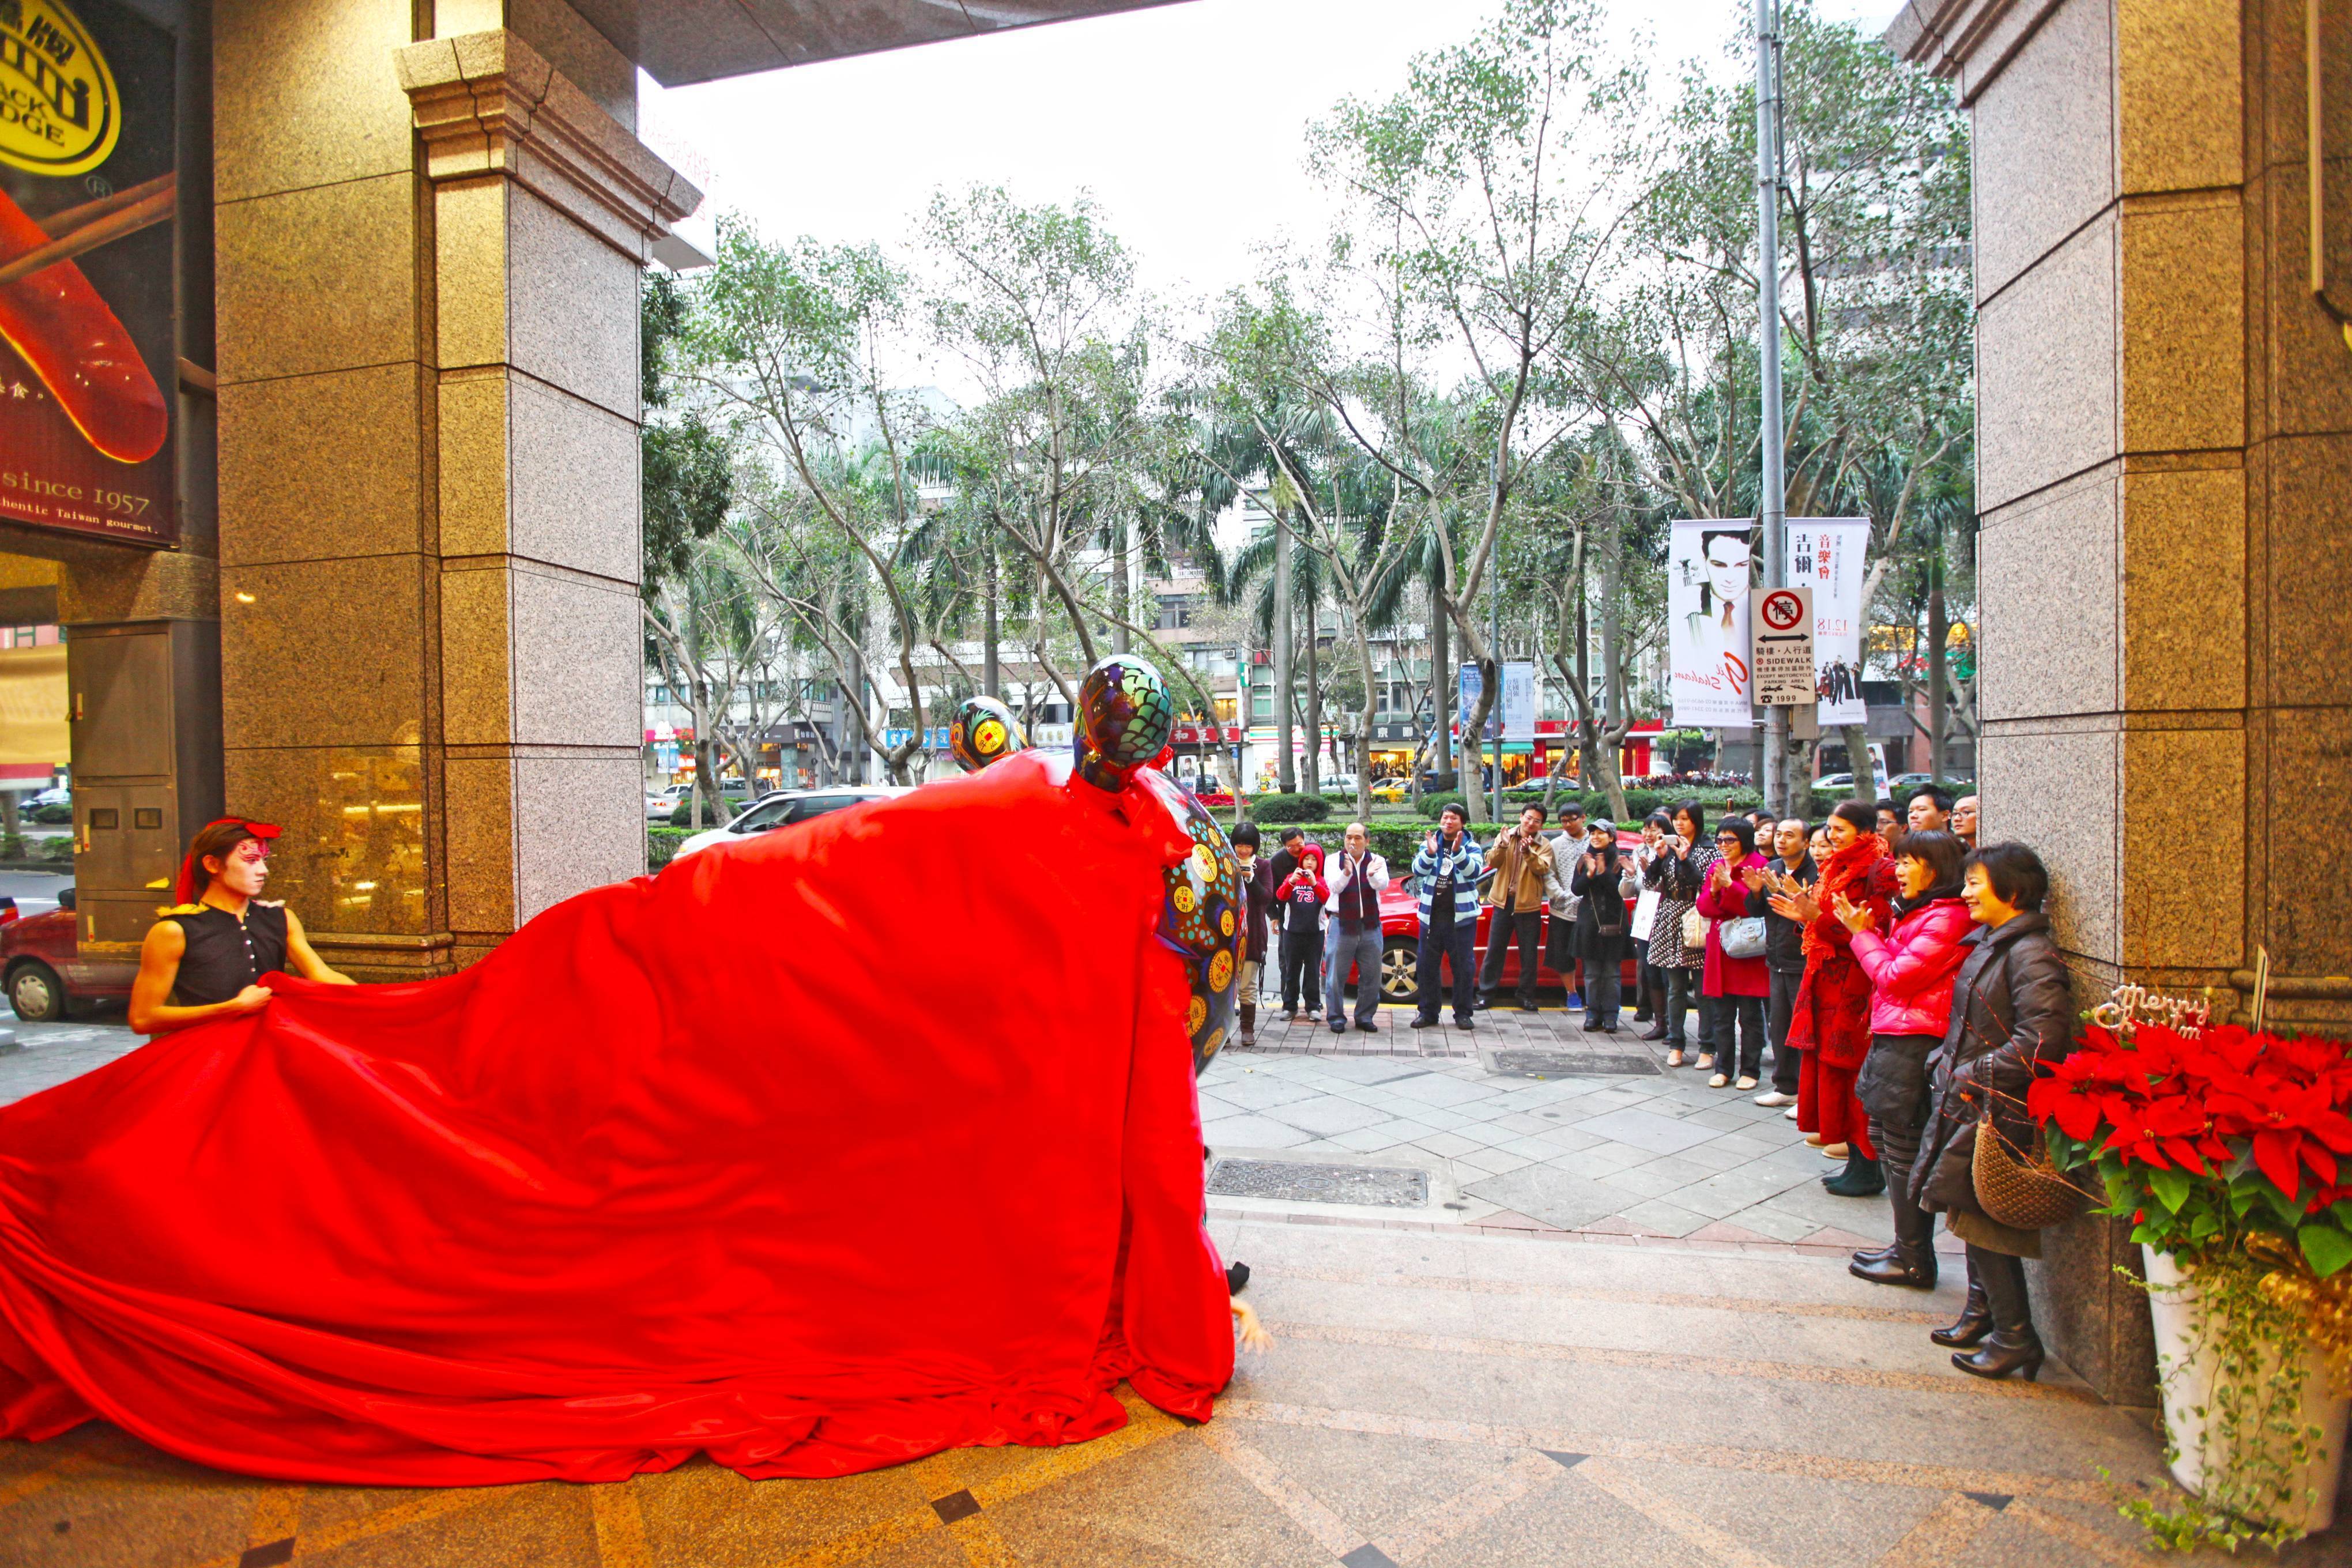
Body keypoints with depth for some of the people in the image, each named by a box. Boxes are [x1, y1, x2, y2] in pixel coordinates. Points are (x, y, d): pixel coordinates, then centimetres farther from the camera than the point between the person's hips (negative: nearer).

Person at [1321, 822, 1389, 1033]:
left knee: (1371, 976, 6)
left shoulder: (1376, 861, 4)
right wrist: (1346, 873, -37)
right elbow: (1335, 887, -16)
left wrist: (1372, 875, -38)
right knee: (1336, 975, -1)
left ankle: (1365, 1017, 20)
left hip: (1370, 926, 2)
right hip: (1341, 925, -2)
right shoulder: (1334, 861, 1)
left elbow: (1382, 885, -15)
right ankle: (1337, 1017, 10)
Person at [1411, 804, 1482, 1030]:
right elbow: (1418, 870, -9)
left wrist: (1458, 852, -32)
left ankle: (1463, 1014, 13)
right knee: (1426, 966, 7)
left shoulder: (1471, 847, 2)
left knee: (1463, 967, 3)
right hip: (1432, 916, 2)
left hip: (1462, 916, -2)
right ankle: (1427, 1012, 17)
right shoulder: (1429, 844, 6)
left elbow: (1474, 871, -16)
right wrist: (1430, 853, -28)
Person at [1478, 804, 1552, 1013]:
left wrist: (1528, 852, -29)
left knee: (1528, 954, 6)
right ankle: (1486, 994, 11)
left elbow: (1542, 868, -16)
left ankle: (1526, 996, 17)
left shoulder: (1544, 846, 1)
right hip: (1503, 902, 1)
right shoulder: (1505, 837, 5)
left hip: (1528, 905, -1)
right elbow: (1492, 861, -7)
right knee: (1494, 951, 5)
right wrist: (1502, 846, -24)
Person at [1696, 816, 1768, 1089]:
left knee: (1750, 1016, 3)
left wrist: (1729, 885, -23)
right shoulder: (1715, 867, 12)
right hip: (1720, 951, 5)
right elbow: (1703, 907, 6)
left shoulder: (1758, 865, -7)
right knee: (1722, 1015, 9)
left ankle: (1749, 1070, 12)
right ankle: (1724, 1068, 17)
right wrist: (1714, 891, -13)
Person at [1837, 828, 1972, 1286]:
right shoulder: (1917, 913, 16)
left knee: (1904, 1154, -1)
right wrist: (1866, 929, 7)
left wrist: (1862, 933, -6)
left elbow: (1895, 976, -17)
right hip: (1894, 1041, 10)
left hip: (1915, 1047, -10)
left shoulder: (1946, 919, -17)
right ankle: (1907, 1248, 27)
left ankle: (1915, 1261, 11)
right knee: (1887, 1143, 16)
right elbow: (1891, 968, 15)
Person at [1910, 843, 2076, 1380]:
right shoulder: (1987, 944, 12)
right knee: (1969, 1212, 17)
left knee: (1978, 1214, -3)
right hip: (1967, 1100, 9)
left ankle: (2015, 1336, 9)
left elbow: (2043, 1037, -26)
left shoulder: (2030, 954, -18)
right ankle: (1982, 1312, 31)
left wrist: (1976, 1075, -20)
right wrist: (1946, 1064, 10)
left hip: (1998, 1112, -9)